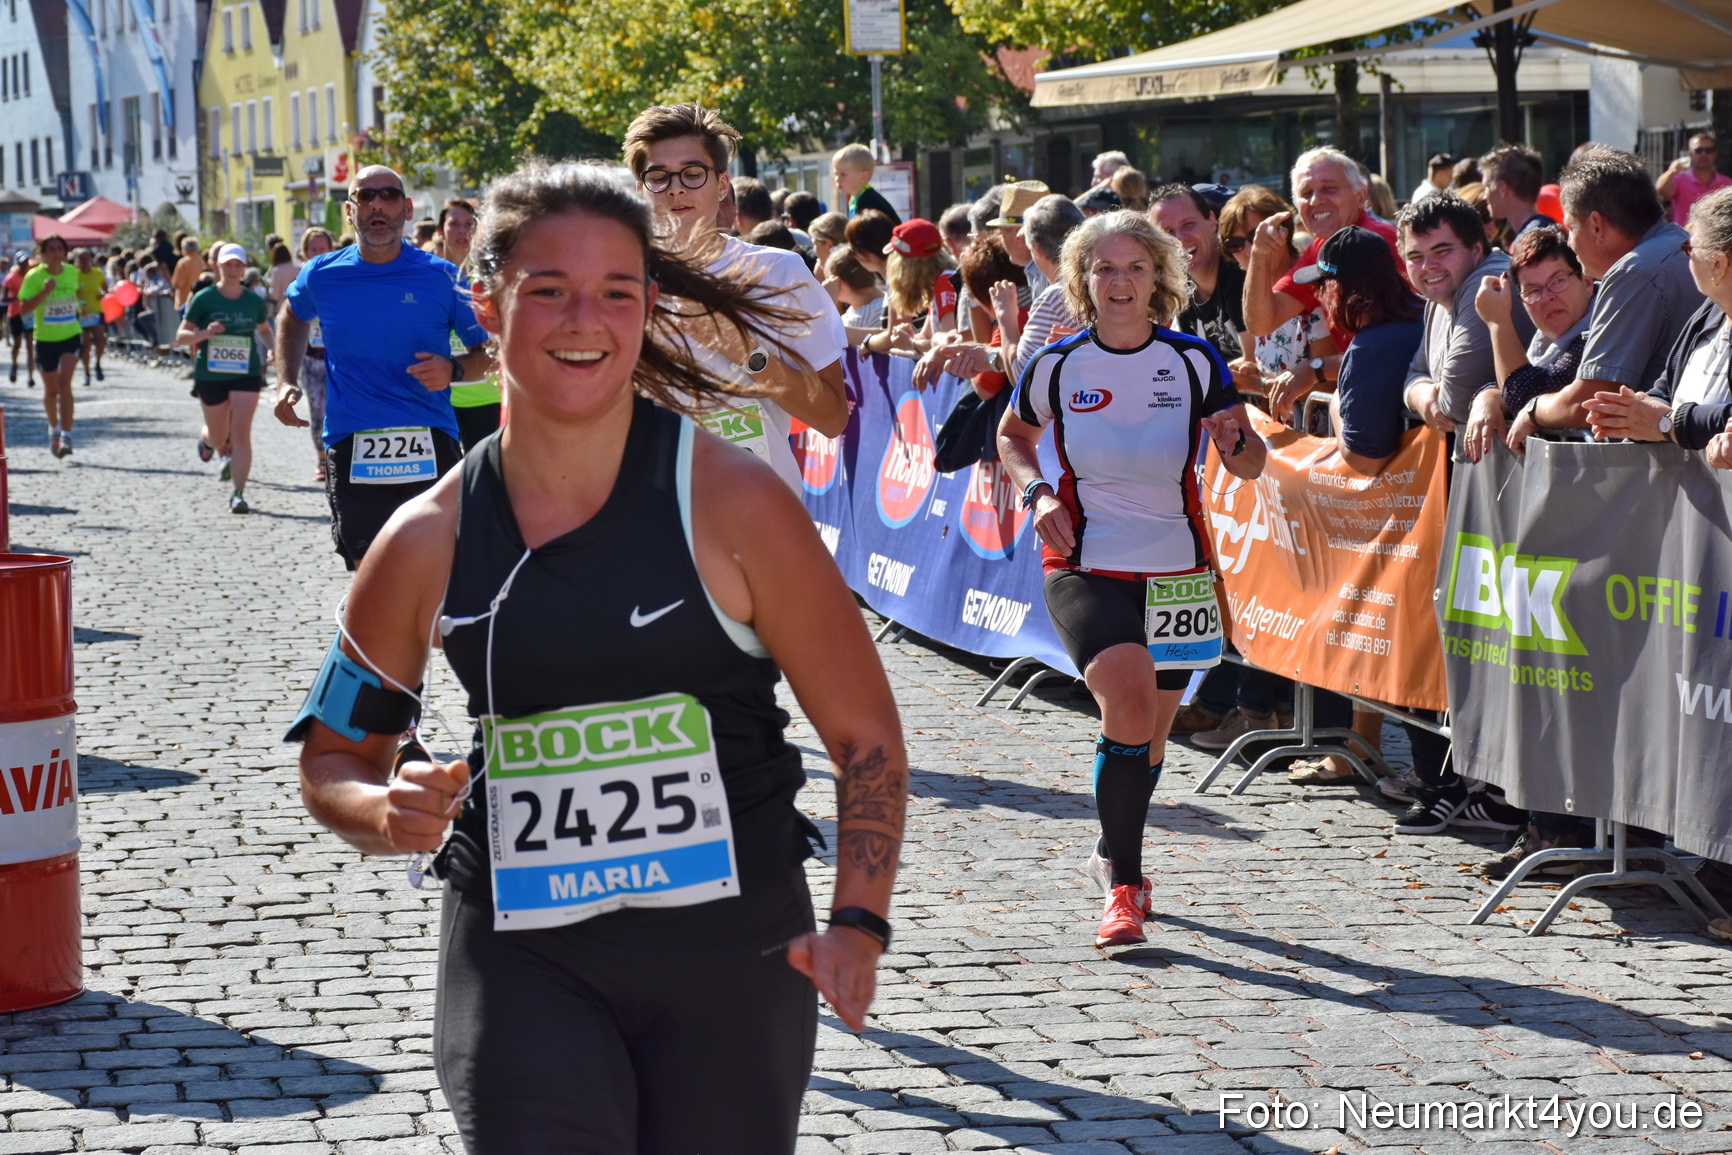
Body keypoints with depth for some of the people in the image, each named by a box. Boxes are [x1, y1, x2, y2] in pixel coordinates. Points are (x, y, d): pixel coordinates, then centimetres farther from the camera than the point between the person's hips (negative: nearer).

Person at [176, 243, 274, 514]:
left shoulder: (254, 301, 1)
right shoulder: (204, 299, -6)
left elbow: (264, 329, 22)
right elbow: (181, 336, -7)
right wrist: (204, 333, -25)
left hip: (246, 373, 0)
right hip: (210, 375, 0)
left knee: (241, 433, -14)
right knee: (219, 437, 14)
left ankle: (239, 494, -11)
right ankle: (206, 438, 53)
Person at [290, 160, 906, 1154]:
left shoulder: (732, 503, -7)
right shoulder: (430, 542, 0)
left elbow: (865, 733, -2)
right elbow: (334, 760, 12)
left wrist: (859, 924, -14)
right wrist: (386, 814, -10)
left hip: (733, 961, 0)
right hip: (520, 961, 1)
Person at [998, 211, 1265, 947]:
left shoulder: (1195, 361, -4)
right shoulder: (1057, 366, -3)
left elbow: (1251, 466, -1)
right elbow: (1013, 436, 16)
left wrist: (1235, 441, -24)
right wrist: (1035, 493, -3)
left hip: (1175, 572, 2)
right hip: (1085, 568, -2)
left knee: (1148, 737, 12)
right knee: (1128, 701, -25)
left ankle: (1113, 852, 43)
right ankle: (1124, 886, -15)